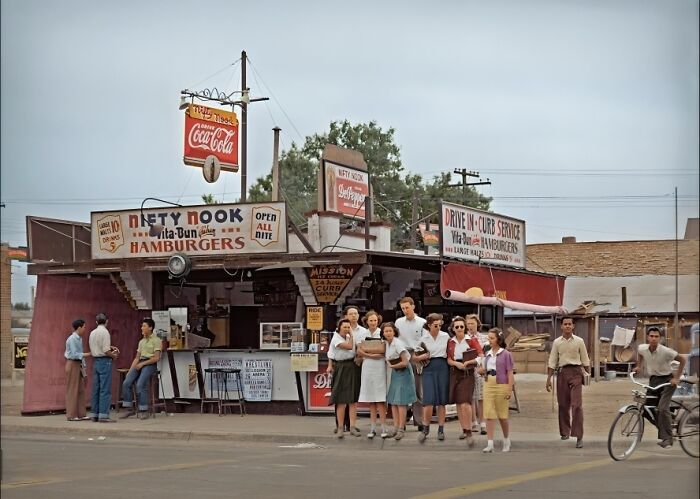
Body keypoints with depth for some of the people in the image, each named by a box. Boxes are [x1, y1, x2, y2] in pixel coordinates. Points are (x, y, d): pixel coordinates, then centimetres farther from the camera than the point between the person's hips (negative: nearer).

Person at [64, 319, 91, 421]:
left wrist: (83, 367, 13)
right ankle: (71, 415, 0)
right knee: (72, 390, -4)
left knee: (80, 390, 10)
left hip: (78, 364, 9)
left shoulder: (79, 339, 12)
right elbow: (74, 355, -20)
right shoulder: (72, 339, -15)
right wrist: (87, 354, -20)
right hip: (72, 364, -9)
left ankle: (80, 414, 14)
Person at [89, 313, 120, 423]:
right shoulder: (105, 332, -12)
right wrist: (113, 355, 0)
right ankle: (103, 415, -10)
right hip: (104, 361, -8)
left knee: (96, 389, 11)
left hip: (95, 361, 8)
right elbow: (106, 351, -17)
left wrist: (111, 348, 19)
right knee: (105, 389, -7)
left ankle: (95, 414, 13)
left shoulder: (92, 333, 12)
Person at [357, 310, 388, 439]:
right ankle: (373, 428, 9)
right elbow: (359, 351, 4)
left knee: (380, 399, -8)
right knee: (370, 399, 5)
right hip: (367, 366, 4)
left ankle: (384, 427, -7)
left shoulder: (382, 333, 1)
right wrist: (370, 355, -10)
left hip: (379, 366, -4)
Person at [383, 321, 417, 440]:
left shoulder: (398, 343, -18)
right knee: (393, 401, 5)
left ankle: (401, 429, -5)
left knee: (401, 402, -7)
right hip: (394, 373, 8)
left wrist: (392, 366, -11)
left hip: (403, 372, -8)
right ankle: (395, 427, 9)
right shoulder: (386, 344, 5)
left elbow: (405, 362, -20)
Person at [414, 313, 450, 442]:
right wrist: (422, 357, -15)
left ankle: (441, 429, 12)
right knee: (429, 400, -10)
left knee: (442, 400, 4)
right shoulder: (423, 338, 0)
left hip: (443, 368, 2)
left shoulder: (445, 336, 4)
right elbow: (415, 356, 3)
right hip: (429, 368, -2)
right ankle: (425, 429, 3)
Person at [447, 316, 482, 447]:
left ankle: (469, 433, -16)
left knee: (465, 403, -17)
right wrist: (456, 363, -10)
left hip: (468, 374, -5)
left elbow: (481, 357, -6)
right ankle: (464, 430, 20)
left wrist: (467, 362, -13)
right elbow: (449, 359, 10)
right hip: (454, 373, 5)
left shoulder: (471, 340, -3)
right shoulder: (450, 342, 9)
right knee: (458, 404, 9)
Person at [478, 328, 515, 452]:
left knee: (502, 415, 6)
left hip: (501, 386, -4)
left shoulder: (505, 354, -4)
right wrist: (482, 370, -2)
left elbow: (510, 373, -6)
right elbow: (481, 370, 22)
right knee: (489, 415, -3)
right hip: (488, 385, 4)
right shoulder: (487, 354, 11)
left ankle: (506, 440, 27)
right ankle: (490, 443, -4)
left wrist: (510, 390, -12)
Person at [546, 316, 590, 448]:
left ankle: (579, 436, -13)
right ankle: (565, 431, 23)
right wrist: (549, 379, 5)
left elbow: (585, 360, 8)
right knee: (563, 404, 7)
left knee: (576, 405, -10)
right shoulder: (557, 342, 7)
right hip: (562, 372, 2)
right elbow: (552, 361, 9)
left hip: (576, 372, -2)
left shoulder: (579, 341, 3)